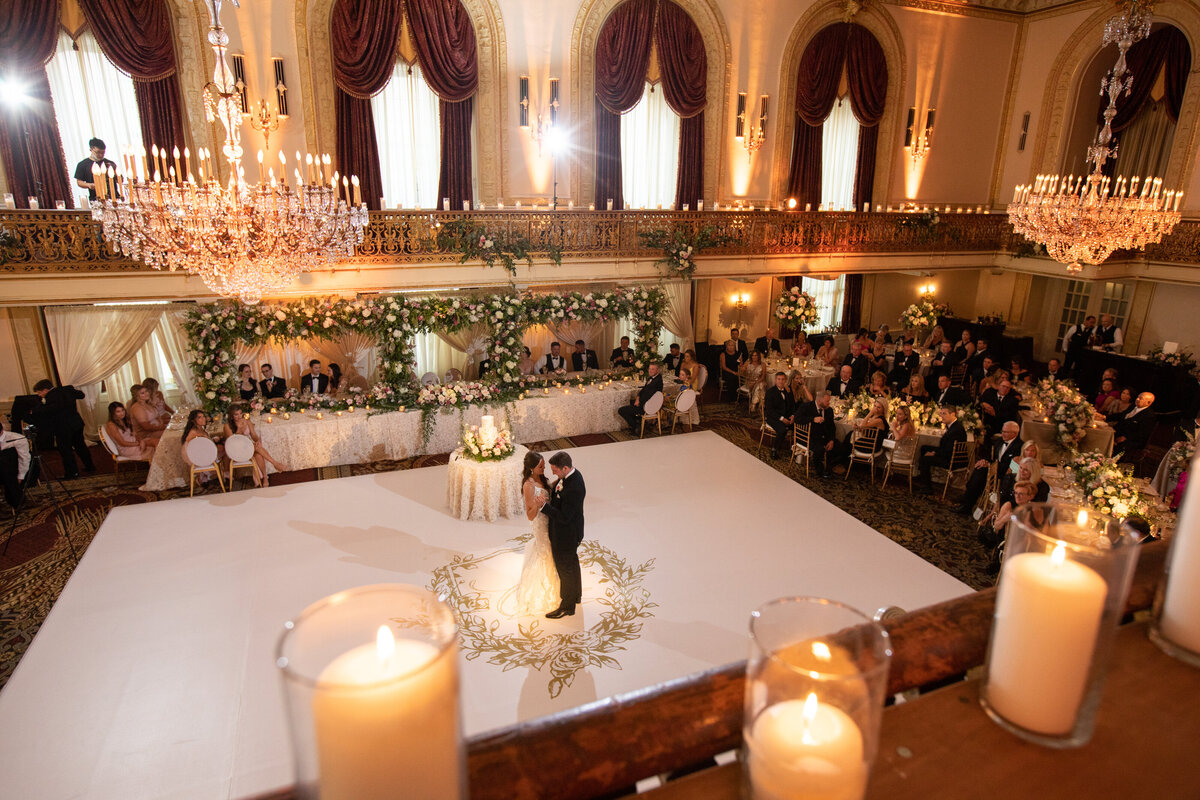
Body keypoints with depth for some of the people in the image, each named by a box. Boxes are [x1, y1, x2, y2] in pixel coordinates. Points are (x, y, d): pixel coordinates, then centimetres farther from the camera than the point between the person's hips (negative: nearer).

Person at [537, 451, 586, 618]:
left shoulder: (574, 489, -37)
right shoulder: (571, 474, -7)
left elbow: (564, 517, -30)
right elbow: (559, 496, 9)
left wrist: (544, 505, -27)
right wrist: (550, 498, -8)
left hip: (566, 536, -10)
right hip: (567, 531, 10)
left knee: (565, 569, 11)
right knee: (572, 564, 28)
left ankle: (567, 606, 32)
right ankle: (576, 595, 50)